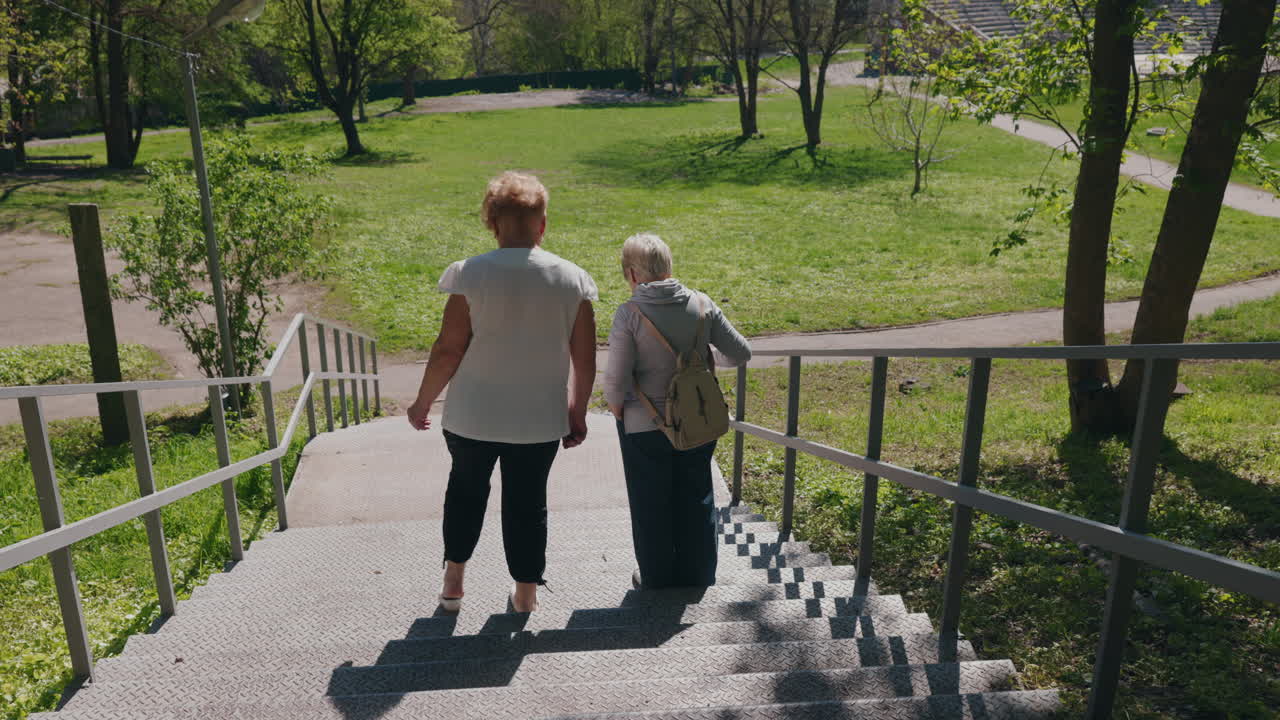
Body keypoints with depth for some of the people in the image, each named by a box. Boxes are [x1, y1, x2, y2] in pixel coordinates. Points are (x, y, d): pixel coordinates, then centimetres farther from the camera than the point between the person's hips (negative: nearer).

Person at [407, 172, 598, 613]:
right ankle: (525, 593, 29)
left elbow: (448, 350, -11)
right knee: (528, 501, 17)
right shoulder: (571, 279, -7)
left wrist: (423, 403, 3)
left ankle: (452, 584, 31)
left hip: (473, 416, -1)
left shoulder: (471, 275, -14)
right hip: (540, 419, 1)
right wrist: (578, 412, 10)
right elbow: (585, 361, -3)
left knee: (466, 489, 23)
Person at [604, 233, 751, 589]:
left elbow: (616, 380, -19)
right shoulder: (701, 304, -8)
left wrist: (617, 410, 1)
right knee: (696, 499, 20)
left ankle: (657, 579, 30)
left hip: (645, 426, -3)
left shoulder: (629, 314, -19)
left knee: (650, 505, 15)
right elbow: (741, 353, -3)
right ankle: (698, 576, 33)